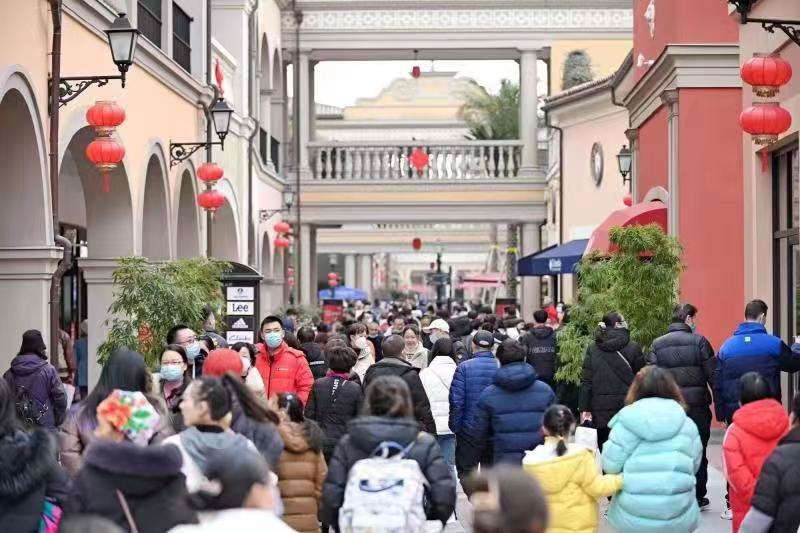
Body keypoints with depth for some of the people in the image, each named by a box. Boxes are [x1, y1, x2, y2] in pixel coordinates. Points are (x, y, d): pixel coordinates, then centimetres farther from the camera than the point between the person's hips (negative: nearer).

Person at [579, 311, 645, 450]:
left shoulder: (593, 349, 5)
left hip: (600, 409, 3)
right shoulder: (633, 348, -4)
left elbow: (586, 381, 2)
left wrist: (584, 408, 4)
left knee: (601, 450, 9)